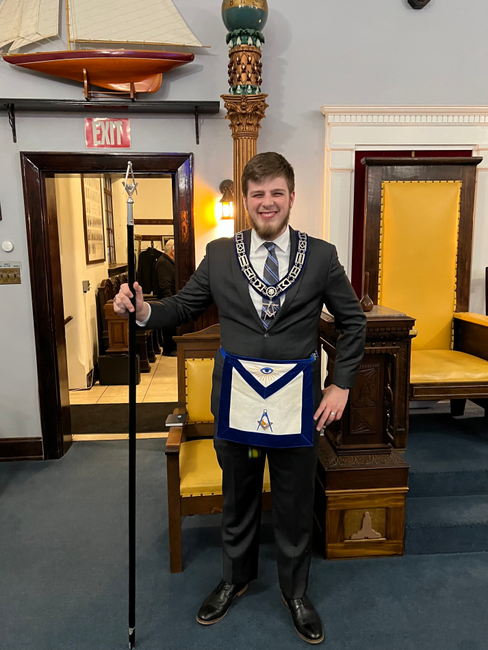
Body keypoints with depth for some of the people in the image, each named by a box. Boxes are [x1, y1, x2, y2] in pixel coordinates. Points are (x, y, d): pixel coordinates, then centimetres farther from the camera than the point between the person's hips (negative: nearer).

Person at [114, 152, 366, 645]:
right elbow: (183, 307, 6)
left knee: (295, 504, 16)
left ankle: (295, 591, 42)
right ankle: (235, 577, 47)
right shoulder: (219, 255, 0)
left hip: (297, 401, 0)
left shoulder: (321, 256, -3)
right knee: (237, 498, 20)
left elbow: (353, 321, 4)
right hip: (237, 398, 1)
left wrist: (341, 385, -2)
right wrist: (142, 310, -14)